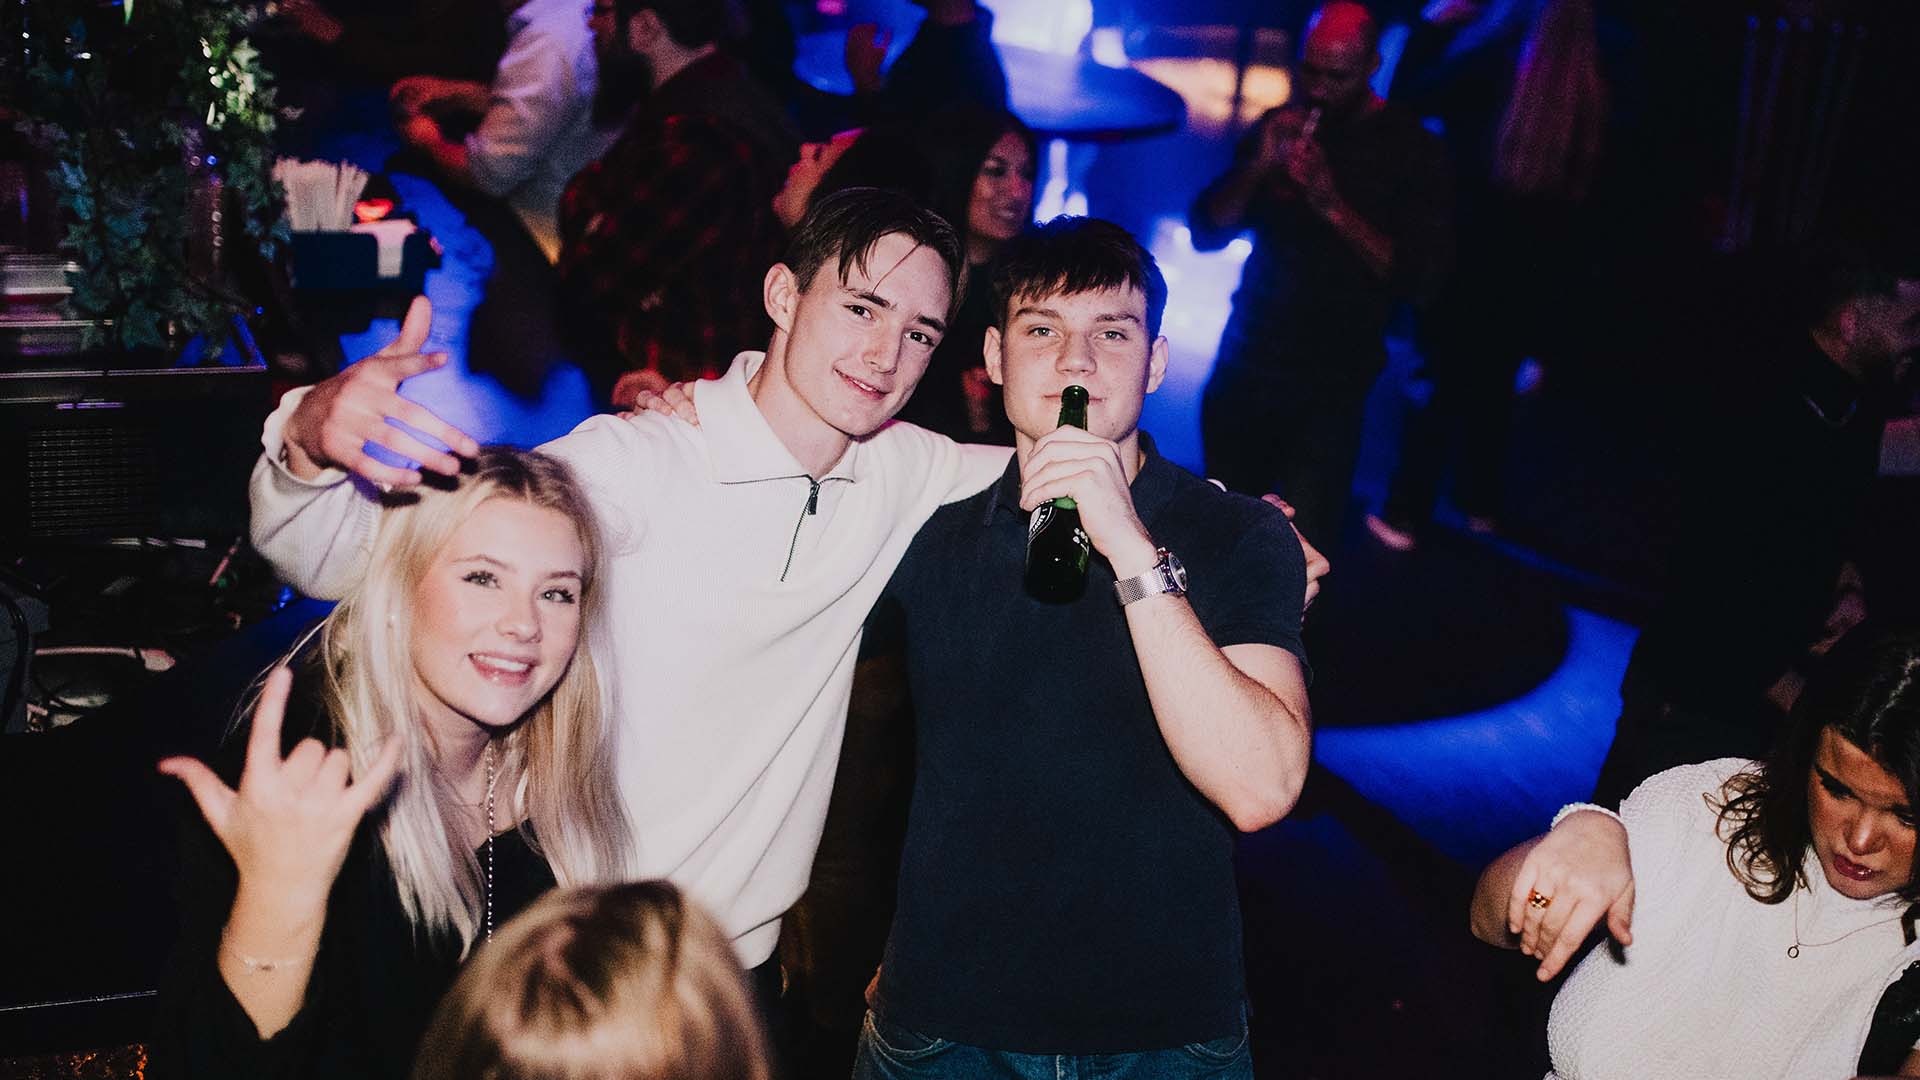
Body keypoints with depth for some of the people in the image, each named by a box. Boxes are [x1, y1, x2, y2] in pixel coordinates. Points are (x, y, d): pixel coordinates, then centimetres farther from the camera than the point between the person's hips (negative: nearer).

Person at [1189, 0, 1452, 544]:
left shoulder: (1410, 148, -6)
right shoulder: (1280, 126, 6)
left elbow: (1418, 274, -14)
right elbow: (1206, 232, 4)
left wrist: (1333, 206, -23)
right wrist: (1258, 167, -13)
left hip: (1328, 383, -4)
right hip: (1243, 369, 5)